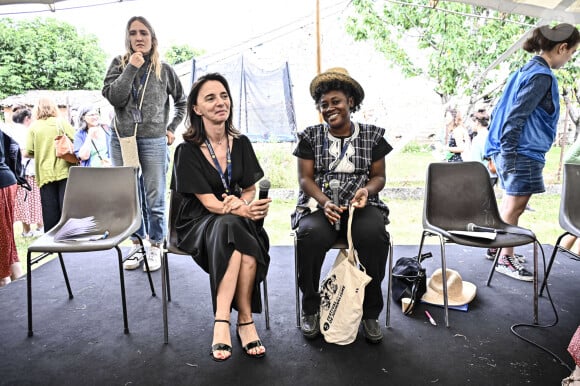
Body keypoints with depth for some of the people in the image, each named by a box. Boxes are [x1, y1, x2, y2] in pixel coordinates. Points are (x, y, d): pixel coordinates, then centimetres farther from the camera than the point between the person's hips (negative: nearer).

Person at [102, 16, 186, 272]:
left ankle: (155, 247, 14)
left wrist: (172, 128, 10)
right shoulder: (119, 64, 7)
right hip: (121, 140, 2)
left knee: (155, 199, 1)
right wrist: (132, 67, -10)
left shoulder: (164, 70, 6)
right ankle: (137, 245, 21)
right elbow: (113, 97, -8)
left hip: (154, 142, -2)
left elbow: (181, 101, 18)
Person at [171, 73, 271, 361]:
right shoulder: (188, 150, -9)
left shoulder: (241, 143, 4)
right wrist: (242, 210, -35)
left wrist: (243, 203, -17)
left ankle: (222, 322, -25)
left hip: (238, 218, 3)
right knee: (230, 225, -36)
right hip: (198, 224, -3)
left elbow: (250, 190, 8)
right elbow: (208, 202, -15)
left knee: (237, 233, -33)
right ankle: (245, 320, -31)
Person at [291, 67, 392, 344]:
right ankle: (310, 308, -9)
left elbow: (379, 176, 12)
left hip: (360, 205, 1)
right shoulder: (310, 136, 8)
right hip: (319, 204, 0)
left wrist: (367, 189, -13)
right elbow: (305, 178, 2)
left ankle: (370, 312, -11)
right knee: (311, 234, -35)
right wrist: (325, 202, -18)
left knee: (373, 234, -33)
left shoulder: (372, 135, 11)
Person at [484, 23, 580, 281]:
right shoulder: (542, 76, -13)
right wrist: (508, 159, -22)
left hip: (510, 151, 9)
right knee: (515, 207, -1)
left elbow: (501, 110, 16)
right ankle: (505, 260, 9)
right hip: (524, 154, -9)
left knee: (510, 203, 18)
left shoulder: (525, 70, 14)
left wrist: (503, 154, 19)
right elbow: (516, 118, -21)